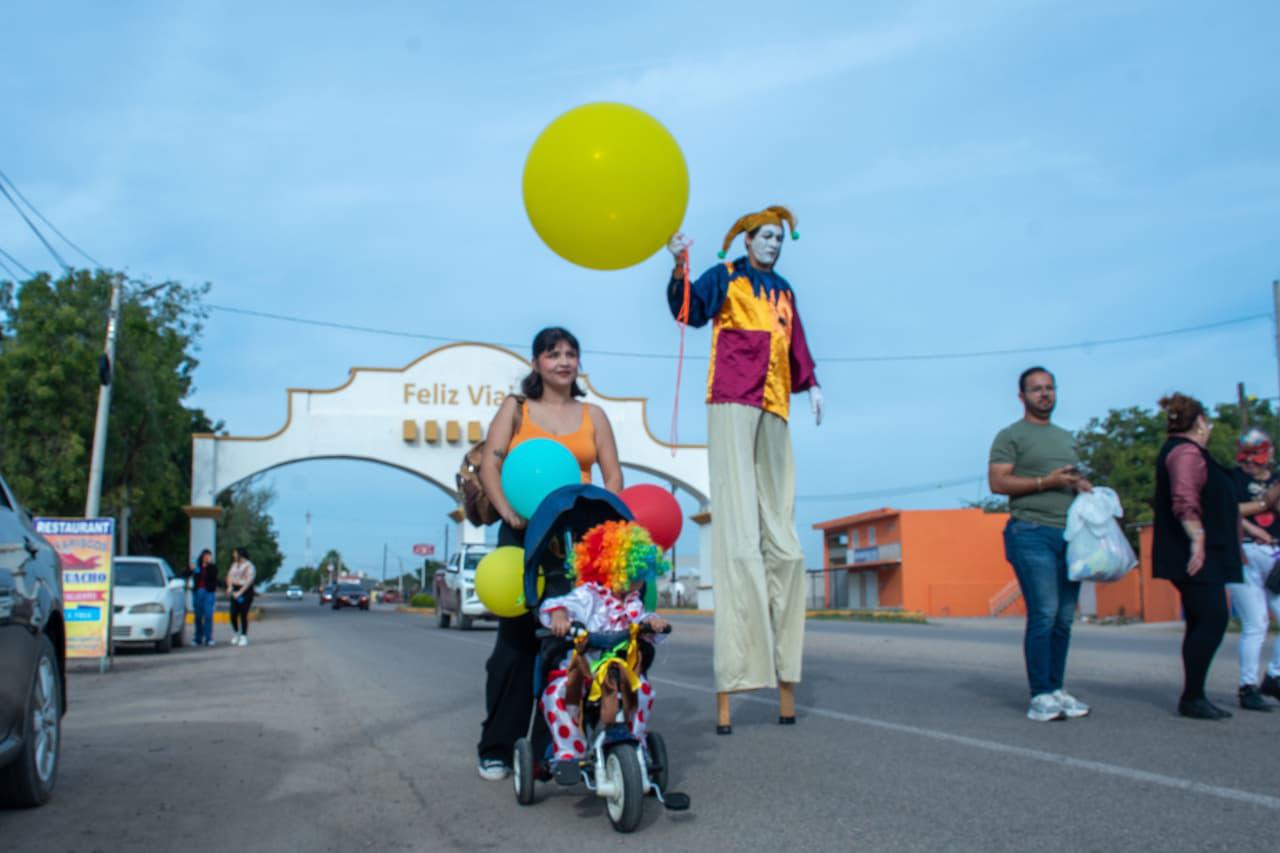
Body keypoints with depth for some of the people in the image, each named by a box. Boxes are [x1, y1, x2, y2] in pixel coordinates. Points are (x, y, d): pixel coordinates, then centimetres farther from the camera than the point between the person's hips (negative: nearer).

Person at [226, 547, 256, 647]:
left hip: (246, 591, -6)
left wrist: (240, 592, -19)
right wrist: (229, 587, -6)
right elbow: (229, 576, 12)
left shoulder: (249, 566, -10)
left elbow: (249, 581, -16)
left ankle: (244, 637, 2)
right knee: (233, 615, 3)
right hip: (235, 591, 6)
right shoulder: (234, 564, 12)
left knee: (243, 615, -6)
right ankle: (237, 633, 24)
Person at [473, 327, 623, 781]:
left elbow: (613, 476, 10)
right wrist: (508, 512, -15)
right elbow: (489, 466, 1)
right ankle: (497, 747, 2)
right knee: (516, 637, -5)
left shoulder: (593, 415, 16)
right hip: (523, 534, -2)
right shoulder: (515, 408, 12)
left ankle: (552, 744, 7)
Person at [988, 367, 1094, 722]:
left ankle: (1056, 690, 12)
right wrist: (1046, 482, -15)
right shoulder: (1012, 436, 2)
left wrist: (1083, 486, 6)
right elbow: (997, 481, -9)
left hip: (1069, 534, 7)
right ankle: (1040, 696, -8)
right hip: (1032, 533, -7)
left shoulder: (1067, 439, 24)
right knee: (1044, 614, -13)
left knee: (1065, 618, 5)